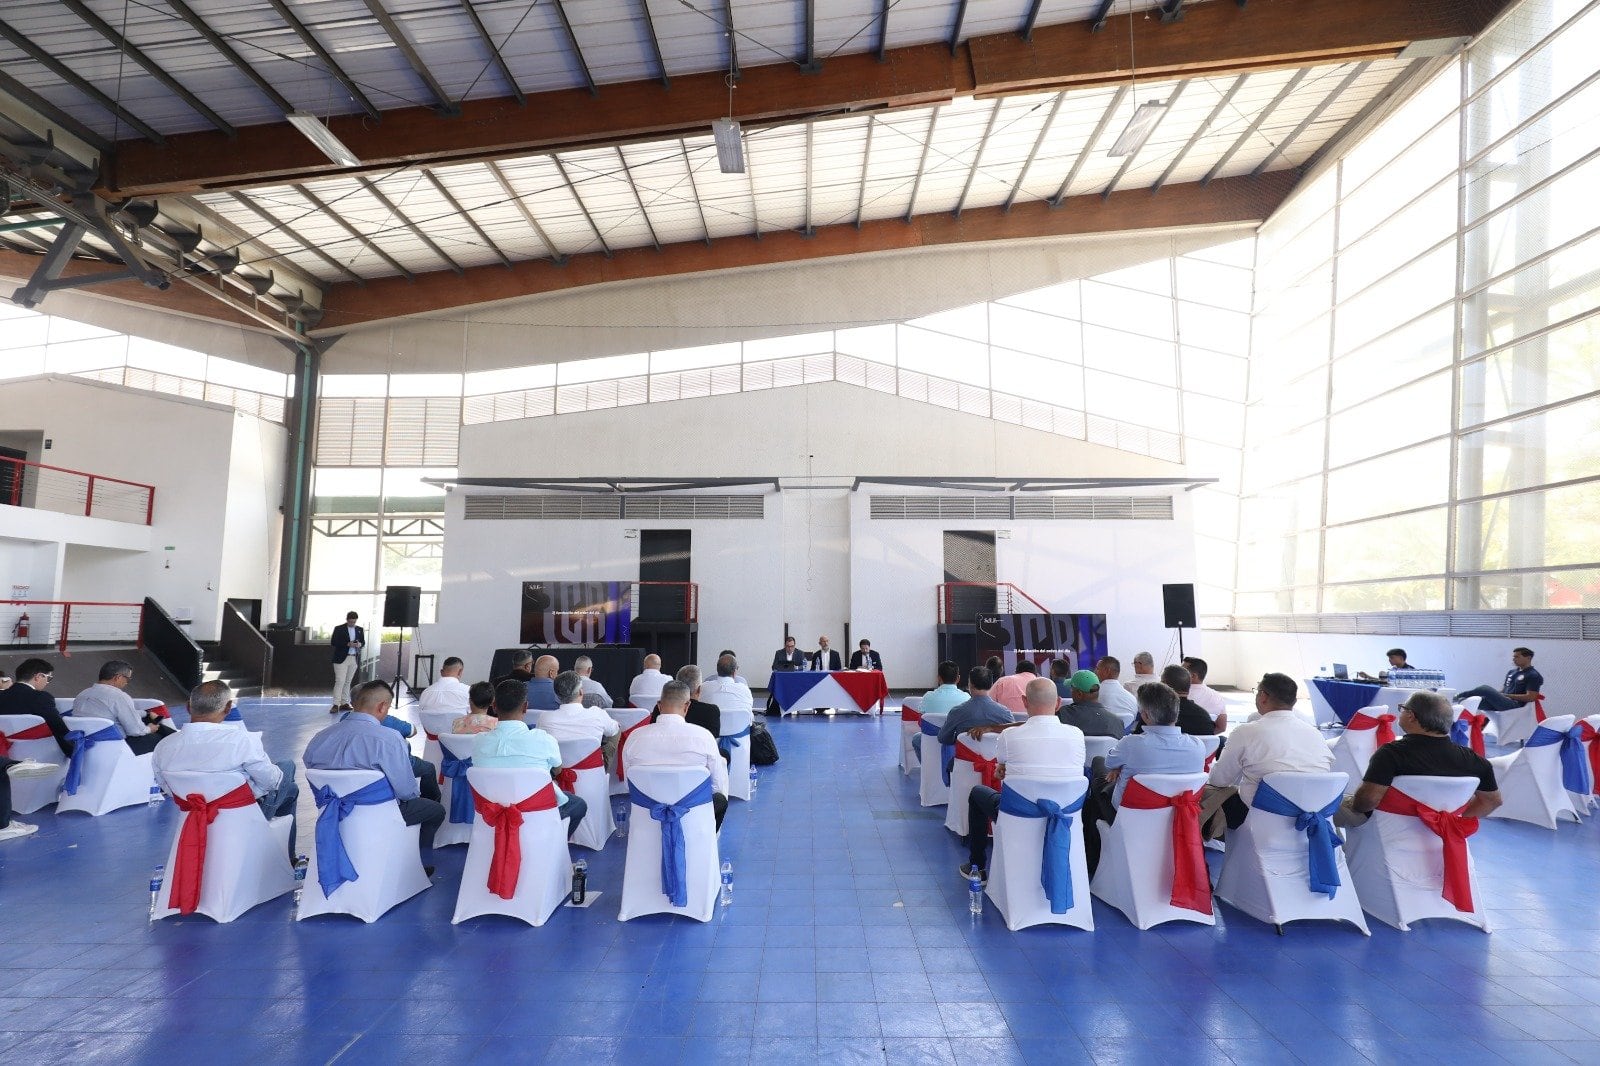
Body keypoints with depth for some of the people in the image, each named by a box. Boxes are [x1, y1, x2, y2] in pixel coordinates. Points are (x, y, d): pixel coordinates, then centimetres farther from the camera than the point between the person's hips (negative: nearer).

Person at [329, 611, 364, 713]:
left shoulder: (360, 630, 12)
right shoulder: (339, 629, 0)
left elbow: (363, 642, 17)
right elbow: (333, 643, -5)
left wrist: (360, 644, -7)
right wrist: (347, 644, -17)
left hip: (354, 659, 4)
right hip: (341, 658, -4)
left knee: (348, 682, 8)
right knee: (340, 681, -9)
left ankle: (344, 703, 12)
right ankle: (336, 705, -10)